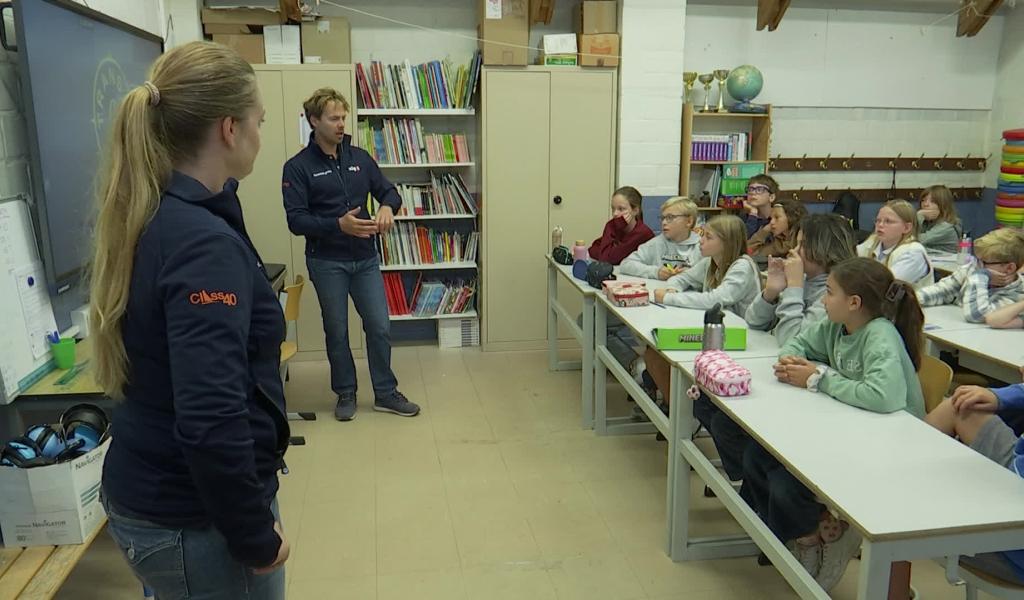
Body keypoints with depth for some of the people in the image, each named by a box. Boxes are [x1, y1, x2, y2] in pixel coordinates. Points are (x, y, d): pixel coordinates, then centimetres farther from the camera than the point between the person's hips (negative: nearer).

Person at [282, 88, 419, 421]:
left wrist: (387, 207, -13)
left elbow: (388, 190, 12)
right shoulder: (298, 167, -7)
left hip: (365, 258, 3)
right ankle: (346, 393, 27)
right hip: (327, 262, -3)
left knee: (380, 327, 5)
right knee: (337, 331, 9)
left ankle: (386, 393, 20)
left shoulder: (360, 157, 5)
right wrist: (339, 224, -27)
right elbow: (296, 221, -13)